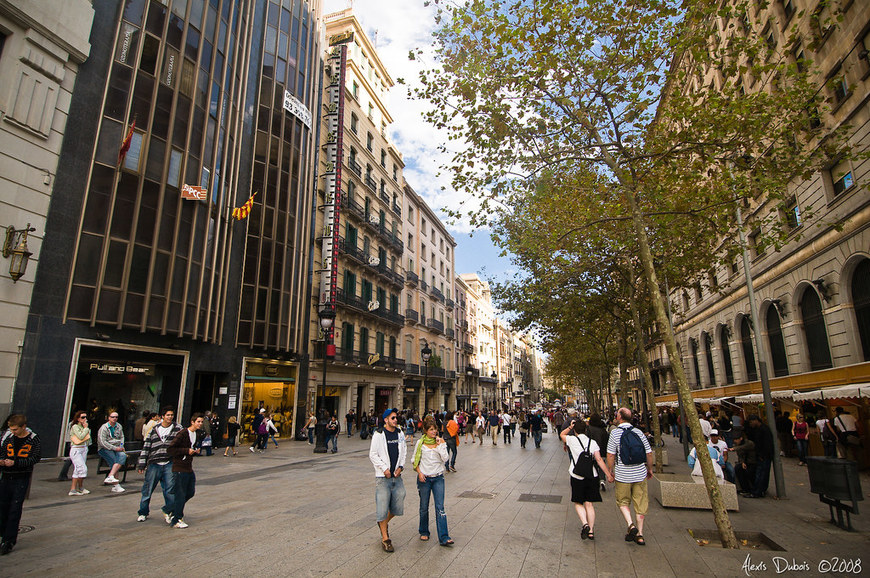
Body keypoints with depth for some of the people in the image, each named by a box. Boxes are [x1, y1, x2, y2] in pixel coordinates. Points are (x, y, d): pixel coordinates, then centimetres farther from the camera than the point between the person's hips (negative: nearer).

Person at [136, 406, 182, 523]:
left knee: (170, 489, -3)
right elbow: (146, 447, 10)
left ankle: (168, 512, 13)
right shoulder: (154, 430, 9)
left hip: (169, 464, -1)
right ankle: (143, 512, 27)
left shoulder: (178, 429, 5)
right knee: (147, 489, 7)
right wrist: (141, 464, 6)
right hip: (154, 464, 1)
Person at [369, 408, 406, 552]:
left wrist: (401, 466, 2)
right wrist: (384, 468, -13)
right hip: (383, 477, -5)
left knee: (398, 507, 9)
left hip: (397, 476, 5)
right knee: (383, 507, -1)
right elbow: (372, 455, -9)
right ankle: (385, 538, 16)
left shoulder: (400, 433, 6)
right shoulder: (378, 434, -10)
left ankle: (384, 523, 38)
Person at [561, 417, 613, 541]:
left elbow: (561, 434, 14)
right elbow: (599, 459, -7)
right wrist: (608, 474, -4)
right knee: (589, 504, 12)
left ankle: (585, 524, -10)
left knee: (578, 503, 10)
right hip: (592, 476, 3)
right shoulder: (592, 442, 0)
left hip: (577, 476, -3)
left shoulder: (572, 440, -6)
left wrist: (570, 427, 9)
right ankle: (591, 530, 12)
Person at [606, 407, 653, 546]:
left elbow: (610, 455, -11)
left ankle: (630, 525, -4)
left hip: (622, 474, -3)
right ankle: (639, 534, 15)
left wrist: (610, 471, 2)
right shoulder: (639, 432, 0)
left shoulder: (615, 433, -10)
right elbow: (649, 453, 3)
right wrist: (649, 469, 19)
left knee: (623, 501, 15)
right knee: (640, 503, 12)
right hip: (640, 473, 3)